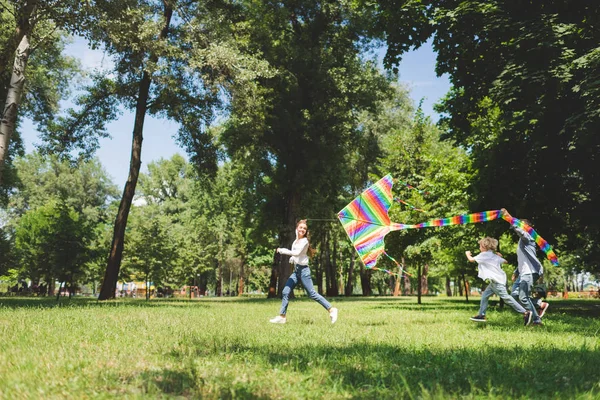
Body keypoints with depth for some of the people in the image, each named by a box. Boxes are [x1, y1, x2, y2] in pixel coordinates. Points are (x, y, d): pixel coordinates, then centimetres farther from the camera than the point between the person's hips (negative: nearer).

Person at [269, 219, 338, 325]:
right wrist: (292, 258, 2)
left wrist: (282, 250, -14)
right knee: (285, 292, 2)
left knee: (312, 294, -9)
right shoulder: (295, 241, 15)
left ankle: (331, 309, -3)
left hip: (303, 270, -8)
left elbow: (297, 252, -21)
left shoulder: (304, 241, -8)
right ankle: (282, 316, 7)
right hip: (296, 270, 8)